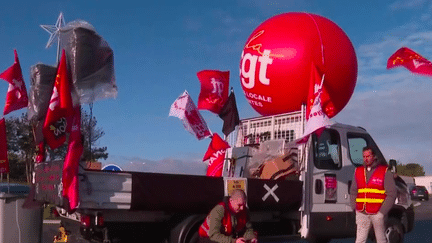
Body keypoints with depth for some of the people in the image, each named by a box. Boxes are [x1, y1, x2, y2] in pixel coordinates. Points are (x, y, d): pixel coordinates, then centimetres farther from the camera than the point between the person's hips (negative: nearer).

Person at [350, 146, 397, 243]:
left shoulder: (385, 172, -2)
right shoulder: (358, 171, 11)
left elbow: (392, 194, -5)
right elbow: (353, 192, 15)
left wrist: (382, 212, -10)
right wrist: (355, 209, 3)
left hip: (377, 213, -3)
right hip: (361, 213, 3)